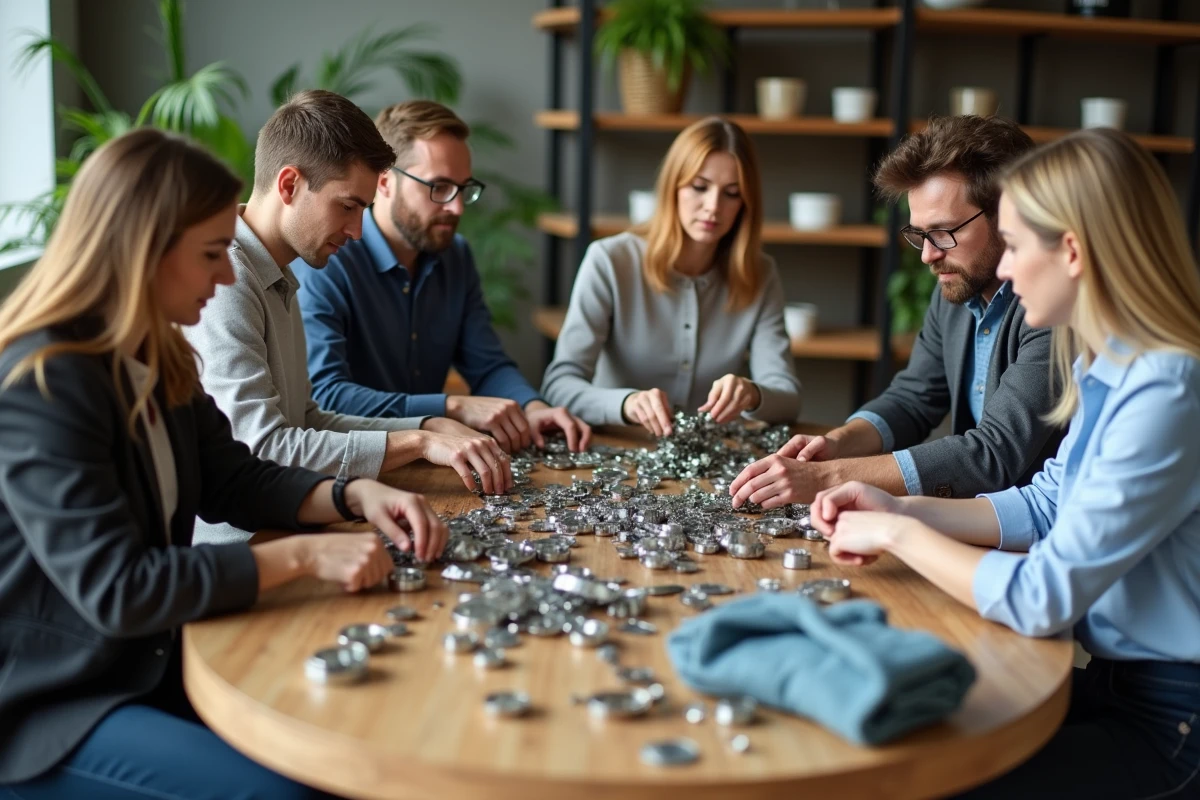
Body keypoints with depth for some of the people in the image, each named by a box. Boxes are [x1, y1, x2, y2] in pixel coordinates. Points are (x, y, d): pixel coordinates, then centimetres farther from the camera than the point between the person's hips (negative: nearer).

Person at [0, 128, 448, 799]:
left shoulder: (156, 358, 3)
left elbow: (231, 477, 11)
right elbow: (115, 589, -29)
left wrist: (354, 495, -7)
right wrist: (301, 556, -26)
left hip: (146, 660, 8)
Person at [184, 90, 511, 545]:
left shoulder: (276, 281, 16)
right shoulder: (223, 282, -16)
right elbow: (264, 448, -23)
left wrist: (431, 427, 3)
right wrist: (419, 441, -19)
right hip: (233, 547, -9)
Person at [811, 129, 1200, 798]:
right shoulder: (1111, 372, 4)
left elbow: (1044, 598, -26)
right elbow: (1045, 505, 12)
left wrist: (899, 534, -13)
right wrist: (900, 509, 1)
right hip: (1115, 679, 8)